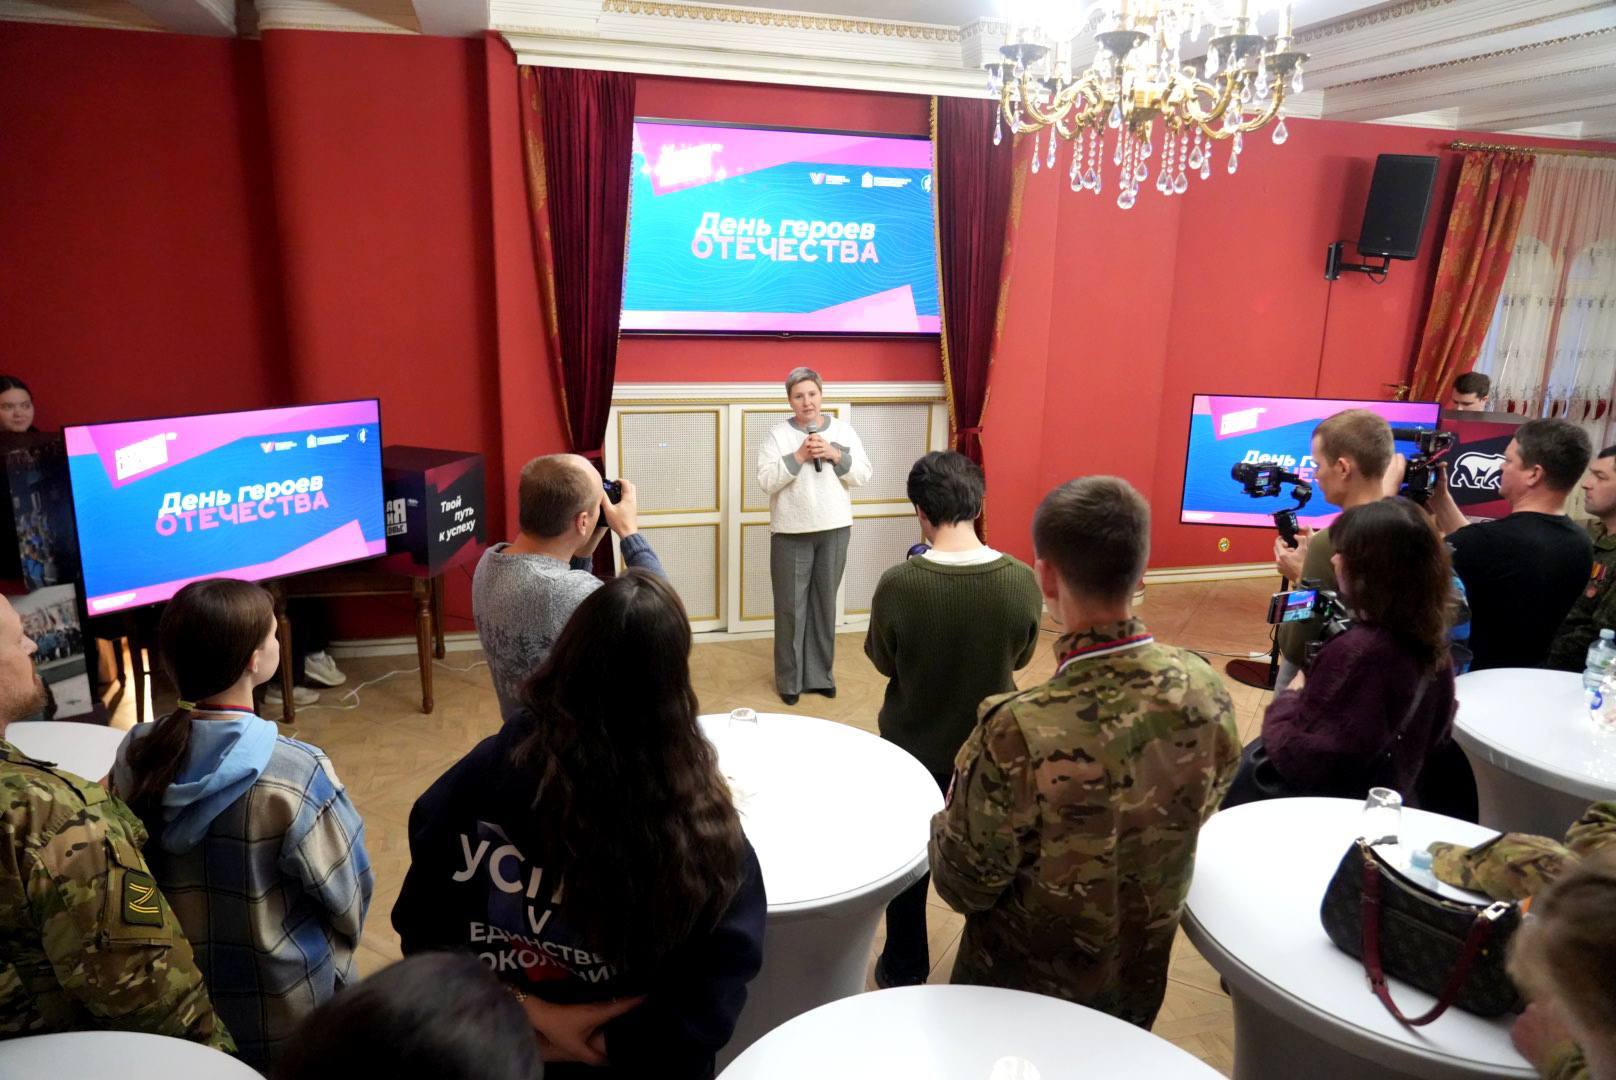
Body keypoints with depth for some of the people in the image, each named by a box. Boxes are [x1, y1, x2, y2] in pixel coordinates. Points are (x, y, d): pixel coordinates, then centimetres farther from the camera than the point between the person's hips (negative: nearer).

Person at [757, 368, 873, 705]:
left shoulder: (843, 429, 5)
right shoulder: (778, 435, -2)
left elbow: (864, 475, 1)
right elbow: (766, 481, -11)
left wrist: (836, 455, -14)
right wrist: (798, 457, -19)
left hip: (834, 530, 2)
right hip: (791, 533, -2)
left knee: (825, 603, 10)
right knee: (790, 606, 3)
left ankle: (821, 674, 23)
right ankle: (789, 679, 15)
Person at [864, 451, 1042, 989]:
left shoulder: (897, 584, -27)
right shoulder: (1022, 580, -20)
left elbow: (883, 662, -10)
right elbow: (1020, 658, -4)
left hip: (914, 744, -1)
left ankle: (903, 970, 39)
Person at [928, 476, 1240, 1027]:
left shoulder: (1020, 732, -37)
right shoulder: (1206, 689, -21)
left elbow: (962, 886, -22)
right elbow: (1197, 811, -1)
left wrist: (949, 821, -4)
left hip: (1027, 989, -3)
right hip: (1141, 979, 4)